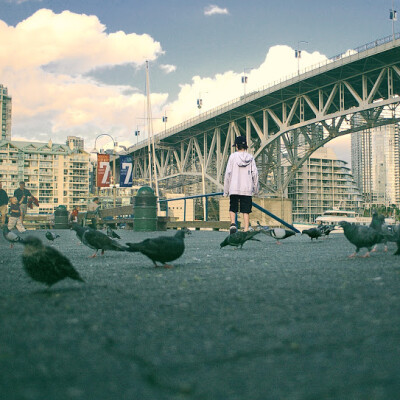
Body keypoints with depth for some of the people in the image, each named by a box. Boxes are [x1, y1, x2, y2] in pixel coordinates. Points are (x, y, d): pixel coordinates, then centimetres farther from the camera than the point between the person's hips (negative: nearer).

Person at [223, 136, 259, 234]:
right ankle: (246, 230, -3)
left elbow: (228, 173, -2)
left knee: (232, 208, 9)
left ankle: (233, 223, -14)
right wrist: (256, 189, 10)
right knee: (246, 211, 4)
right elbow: (255, 173, 3)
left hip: (234, 189, -1)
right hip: (247, 189, 2)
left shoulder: (233, 156, 0)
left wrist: (226, 190, 3)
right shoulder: (250, 157, 5)